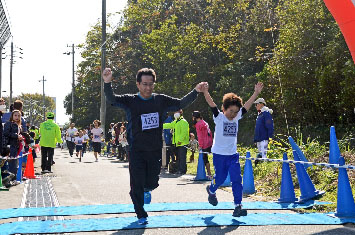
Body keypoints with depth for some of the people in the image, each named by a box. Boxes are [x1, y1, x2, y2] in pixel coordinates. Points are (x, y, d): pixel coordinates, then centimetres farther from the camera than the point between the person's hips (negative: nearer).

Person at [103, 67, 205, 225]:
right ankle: (141, 215, 20)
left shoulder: (161, 100, 3)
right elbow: (111, 100, -19)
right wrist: (107, 83, -38)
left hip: (155, 151, 2)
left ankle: (147, 190, 49)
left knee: (152, 182, 11)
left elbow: (181, 103, 8)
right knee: (137, 185, 0)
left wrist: (195, 91, -5)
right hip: (137, 151, -2)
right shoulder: (130, 101, -5)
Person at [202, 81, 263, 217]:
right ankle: (211, 190, 41)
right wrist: (205, 92, -39)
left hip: (233, 155, 4)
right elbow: (212, 104, -24)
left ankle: (238, 206, -3)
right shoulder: (219, 117, -9)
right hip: (219, 154, -3)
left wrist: (256, 93, -11)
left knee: (236, 179, -6)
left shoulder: (237, 117, 3)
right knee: (220, 178, 8)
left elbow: (247, 105, -2)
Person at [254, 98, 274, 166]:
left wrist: (270, 137, -20)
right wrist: (256, 138, 23)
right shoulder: (259, 114, 18)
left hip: (264, 139, -10)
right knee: (260, 155, 13)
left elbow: (270, 126, -15)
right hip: (259, 139, 10)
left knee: (264, 155, -13)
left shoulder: (266, 113, -10)